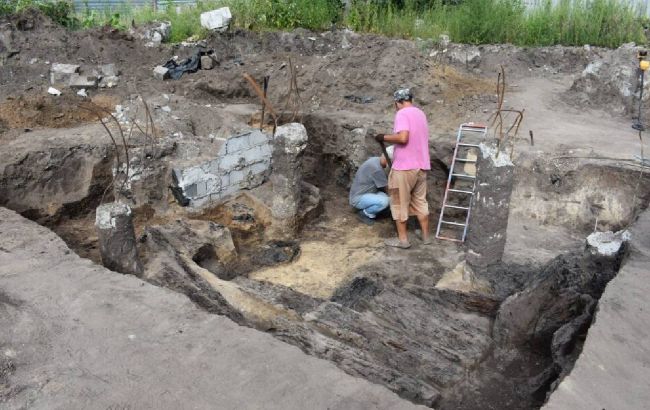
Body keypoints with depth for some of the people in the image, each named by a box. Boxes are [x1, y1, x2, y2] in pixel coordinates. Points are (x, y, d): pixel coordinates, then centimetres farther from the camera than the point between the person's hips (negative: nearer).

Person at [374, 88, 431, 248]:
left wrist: (384, 137, -12)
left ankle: (402, 239, 8)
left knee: (399, 203, 4)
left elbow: (403, 138, -26)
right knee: (420, 201, 17)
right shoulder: (420, 113, 14)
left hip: (404, 167, -8)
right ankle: (425, 235, 24)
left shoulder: (402, 114, -12)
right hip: (421, 166, 8)